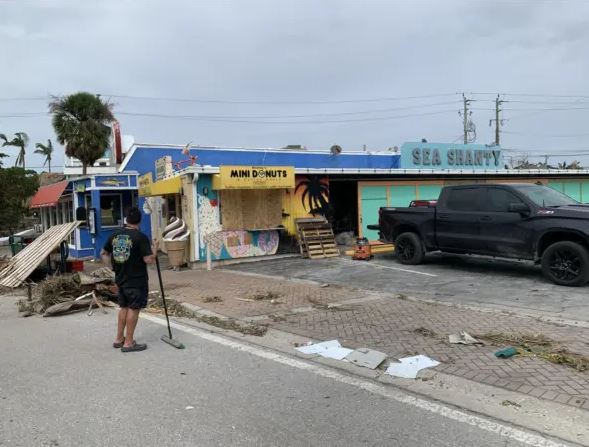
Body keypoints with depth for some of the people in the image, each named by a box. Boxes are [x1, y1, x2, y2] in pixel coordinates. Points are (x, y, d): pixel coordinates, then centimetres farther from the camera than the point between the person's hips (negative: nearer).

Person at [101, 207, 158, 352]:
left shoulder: (115, 235, 3)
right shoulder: (140, 237, -17)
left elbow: (104, 254, 13)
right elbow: (149, 260, -19)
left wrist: (115, 266, 16)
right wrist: (154, 249, -2)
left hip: (120, 279, 7)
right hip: (136, 280, -6)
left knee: (124, 307, 19)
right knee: (134, 309, 2)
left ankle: (119, 339, 28)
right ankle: (129, 343, 8)